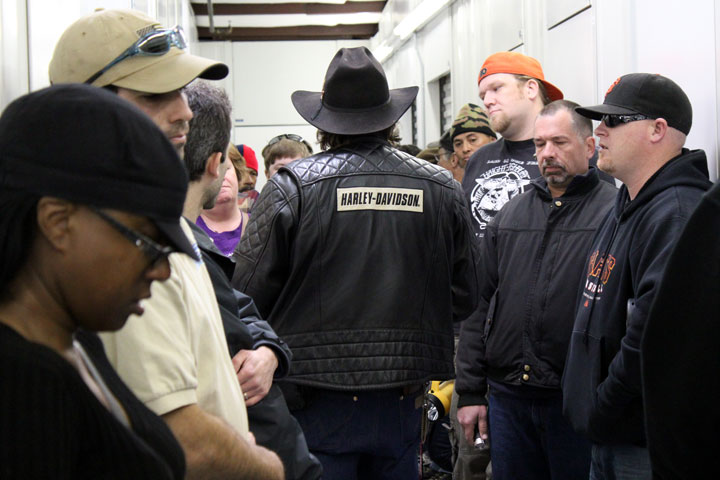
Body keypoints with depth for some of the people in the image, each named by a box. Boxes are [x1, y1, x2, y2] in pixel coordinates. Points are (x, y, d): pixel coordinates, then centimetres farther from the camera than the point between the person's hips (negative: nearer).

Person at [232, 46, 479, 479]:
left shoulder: (292, 187, -10)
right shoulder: (442, 188, 1)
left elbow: (250, 295, -8)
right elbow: (464, 300, 7)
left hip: (317, 403, -3)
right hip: (402, 401, 3)